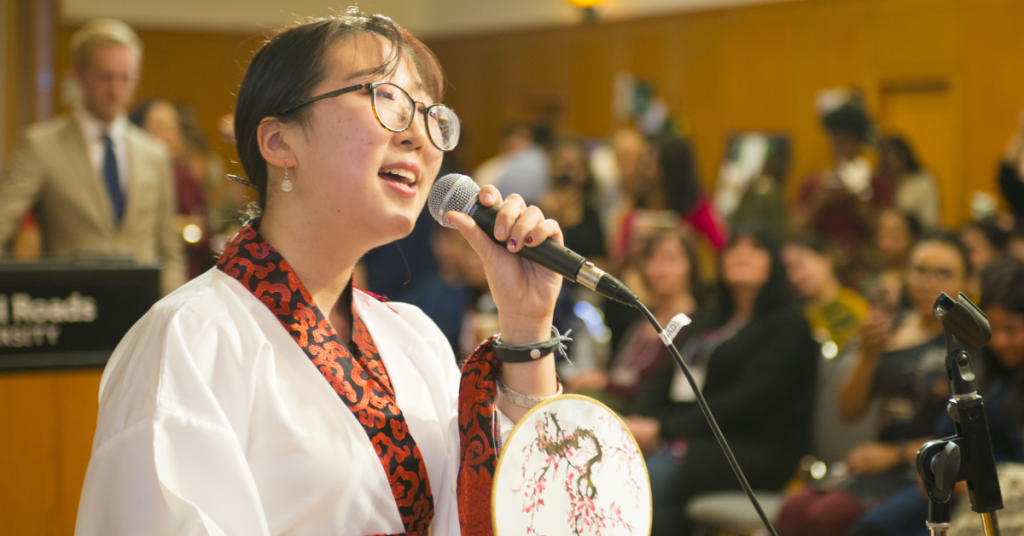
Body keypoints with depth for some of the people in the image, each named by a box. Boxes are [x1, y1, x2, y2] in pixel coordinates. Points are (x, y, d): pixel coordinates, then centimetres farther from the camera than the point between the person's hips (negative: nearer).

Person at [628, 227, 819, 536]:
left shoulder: (787, 325, 0)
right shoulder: (707, 320, 25)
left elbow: (744, 402, -12)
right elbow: (665, 379, 17)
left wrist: (664, 429, -17)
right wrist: (640, 422, -5)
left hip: (757, 450, -6)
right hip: (690, 438, 7)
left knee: (655, 476, -33)